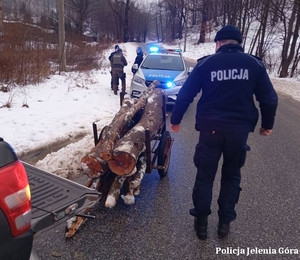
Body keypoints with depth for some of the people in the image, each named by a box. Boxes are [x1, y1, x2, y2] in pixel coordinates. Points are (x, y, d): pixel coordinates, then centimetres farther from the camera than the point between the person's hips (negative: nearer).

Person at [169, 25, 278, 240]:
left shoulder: (205, 64, 0)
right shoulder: (254, 64, 3)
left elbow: (185, 95, 1)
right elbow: (269, 99, 5)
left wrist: (175, 120, 11)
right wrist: (267, 125, 18)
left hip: (210, 129, -1)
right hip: (240, 129, 1)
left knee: (205, 175, 11)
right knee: (231, 176, 17)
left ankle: (201, 222, 20)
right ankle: (225, 222, 24)